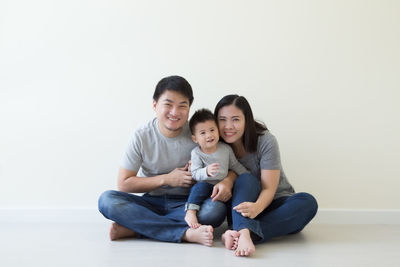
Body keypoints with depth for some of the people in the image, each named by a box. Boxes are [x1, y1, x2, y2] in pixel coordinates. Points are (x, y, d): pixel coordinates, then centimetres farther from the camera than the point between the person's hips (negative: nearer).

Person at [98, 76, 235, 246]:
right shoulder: (142, 137, -5)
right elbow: (124, 183, -3)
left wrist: (226, 181, -23)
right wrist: (167, 179, -11)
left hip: (185, 204, 0)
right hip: (151, 203, 1)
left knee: (216, 209, -32)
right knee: (107, 200, -26)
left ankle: (132, 228, -28)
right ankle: (187, 233, -34)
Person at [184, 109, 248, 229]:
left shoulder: (226, 149, 2)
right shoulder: (196, 153, -7)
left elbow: (236, 166, 14)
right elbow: (195, 174, -15)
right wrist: (207, 171, -35)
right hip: (205, 187, -3)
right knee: (201, 185, -34)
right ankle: (190, 213, -35)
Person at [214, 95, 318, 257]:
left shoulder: (266, 141, -15)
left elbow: (268, 189, -21)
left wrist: (257, 207, -43)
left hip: (273, 204, -1)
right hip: (242, 205, 1)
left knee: (307, 202, -31)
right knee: (246, 179, -29)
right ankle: (244, 233, -54)